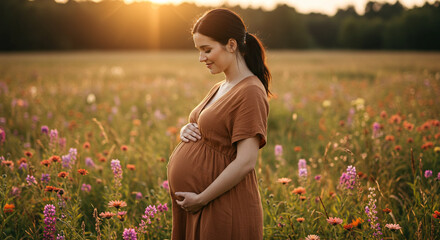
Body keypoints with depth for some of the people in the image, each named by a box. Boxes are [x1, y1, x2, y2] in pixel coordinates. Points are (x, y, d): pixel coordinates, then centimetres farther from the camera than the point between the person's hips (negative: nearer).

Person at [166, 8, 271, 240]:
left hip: (222, 209, -8)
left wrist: (201, 199, -18)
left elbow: (246, 162, -21)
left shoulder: (250, 92, -16)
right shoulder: (219, 89, 12)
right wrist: (186, 130, 0)